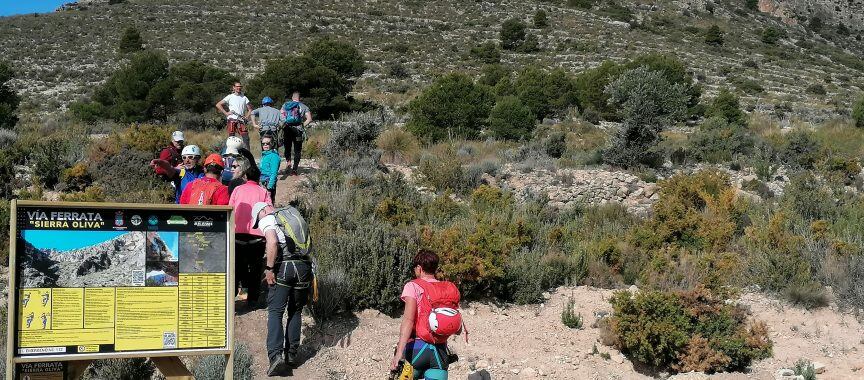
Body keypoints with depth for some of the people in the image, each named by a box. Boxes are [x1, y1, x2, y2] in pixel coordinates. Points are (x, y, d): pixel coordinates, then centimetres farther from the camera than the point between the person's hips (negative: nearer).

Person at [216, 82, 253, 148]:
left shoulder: (244, 98, 14)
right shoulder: (230, 97, 7)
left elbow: (250, 109, 20)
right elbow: (218, 105, 3)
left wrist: (247, 117, 4)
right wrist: (226, 113, -3)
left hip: (241, 120, 2)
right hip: (232, 120, -2)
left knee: (246, 137, -8)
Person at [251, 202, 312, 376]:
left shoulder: (267, 219, 5)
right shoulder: (295, 214, 25)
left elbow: (272, 242, -14)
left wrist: (269, 269, -10)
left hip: (284, 266, -5)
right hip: (304, 267, 5)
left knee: (275, 312, -1)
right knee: (295, 312, 17)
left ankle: (275, 356, -14)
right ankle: (291, 355, 16)